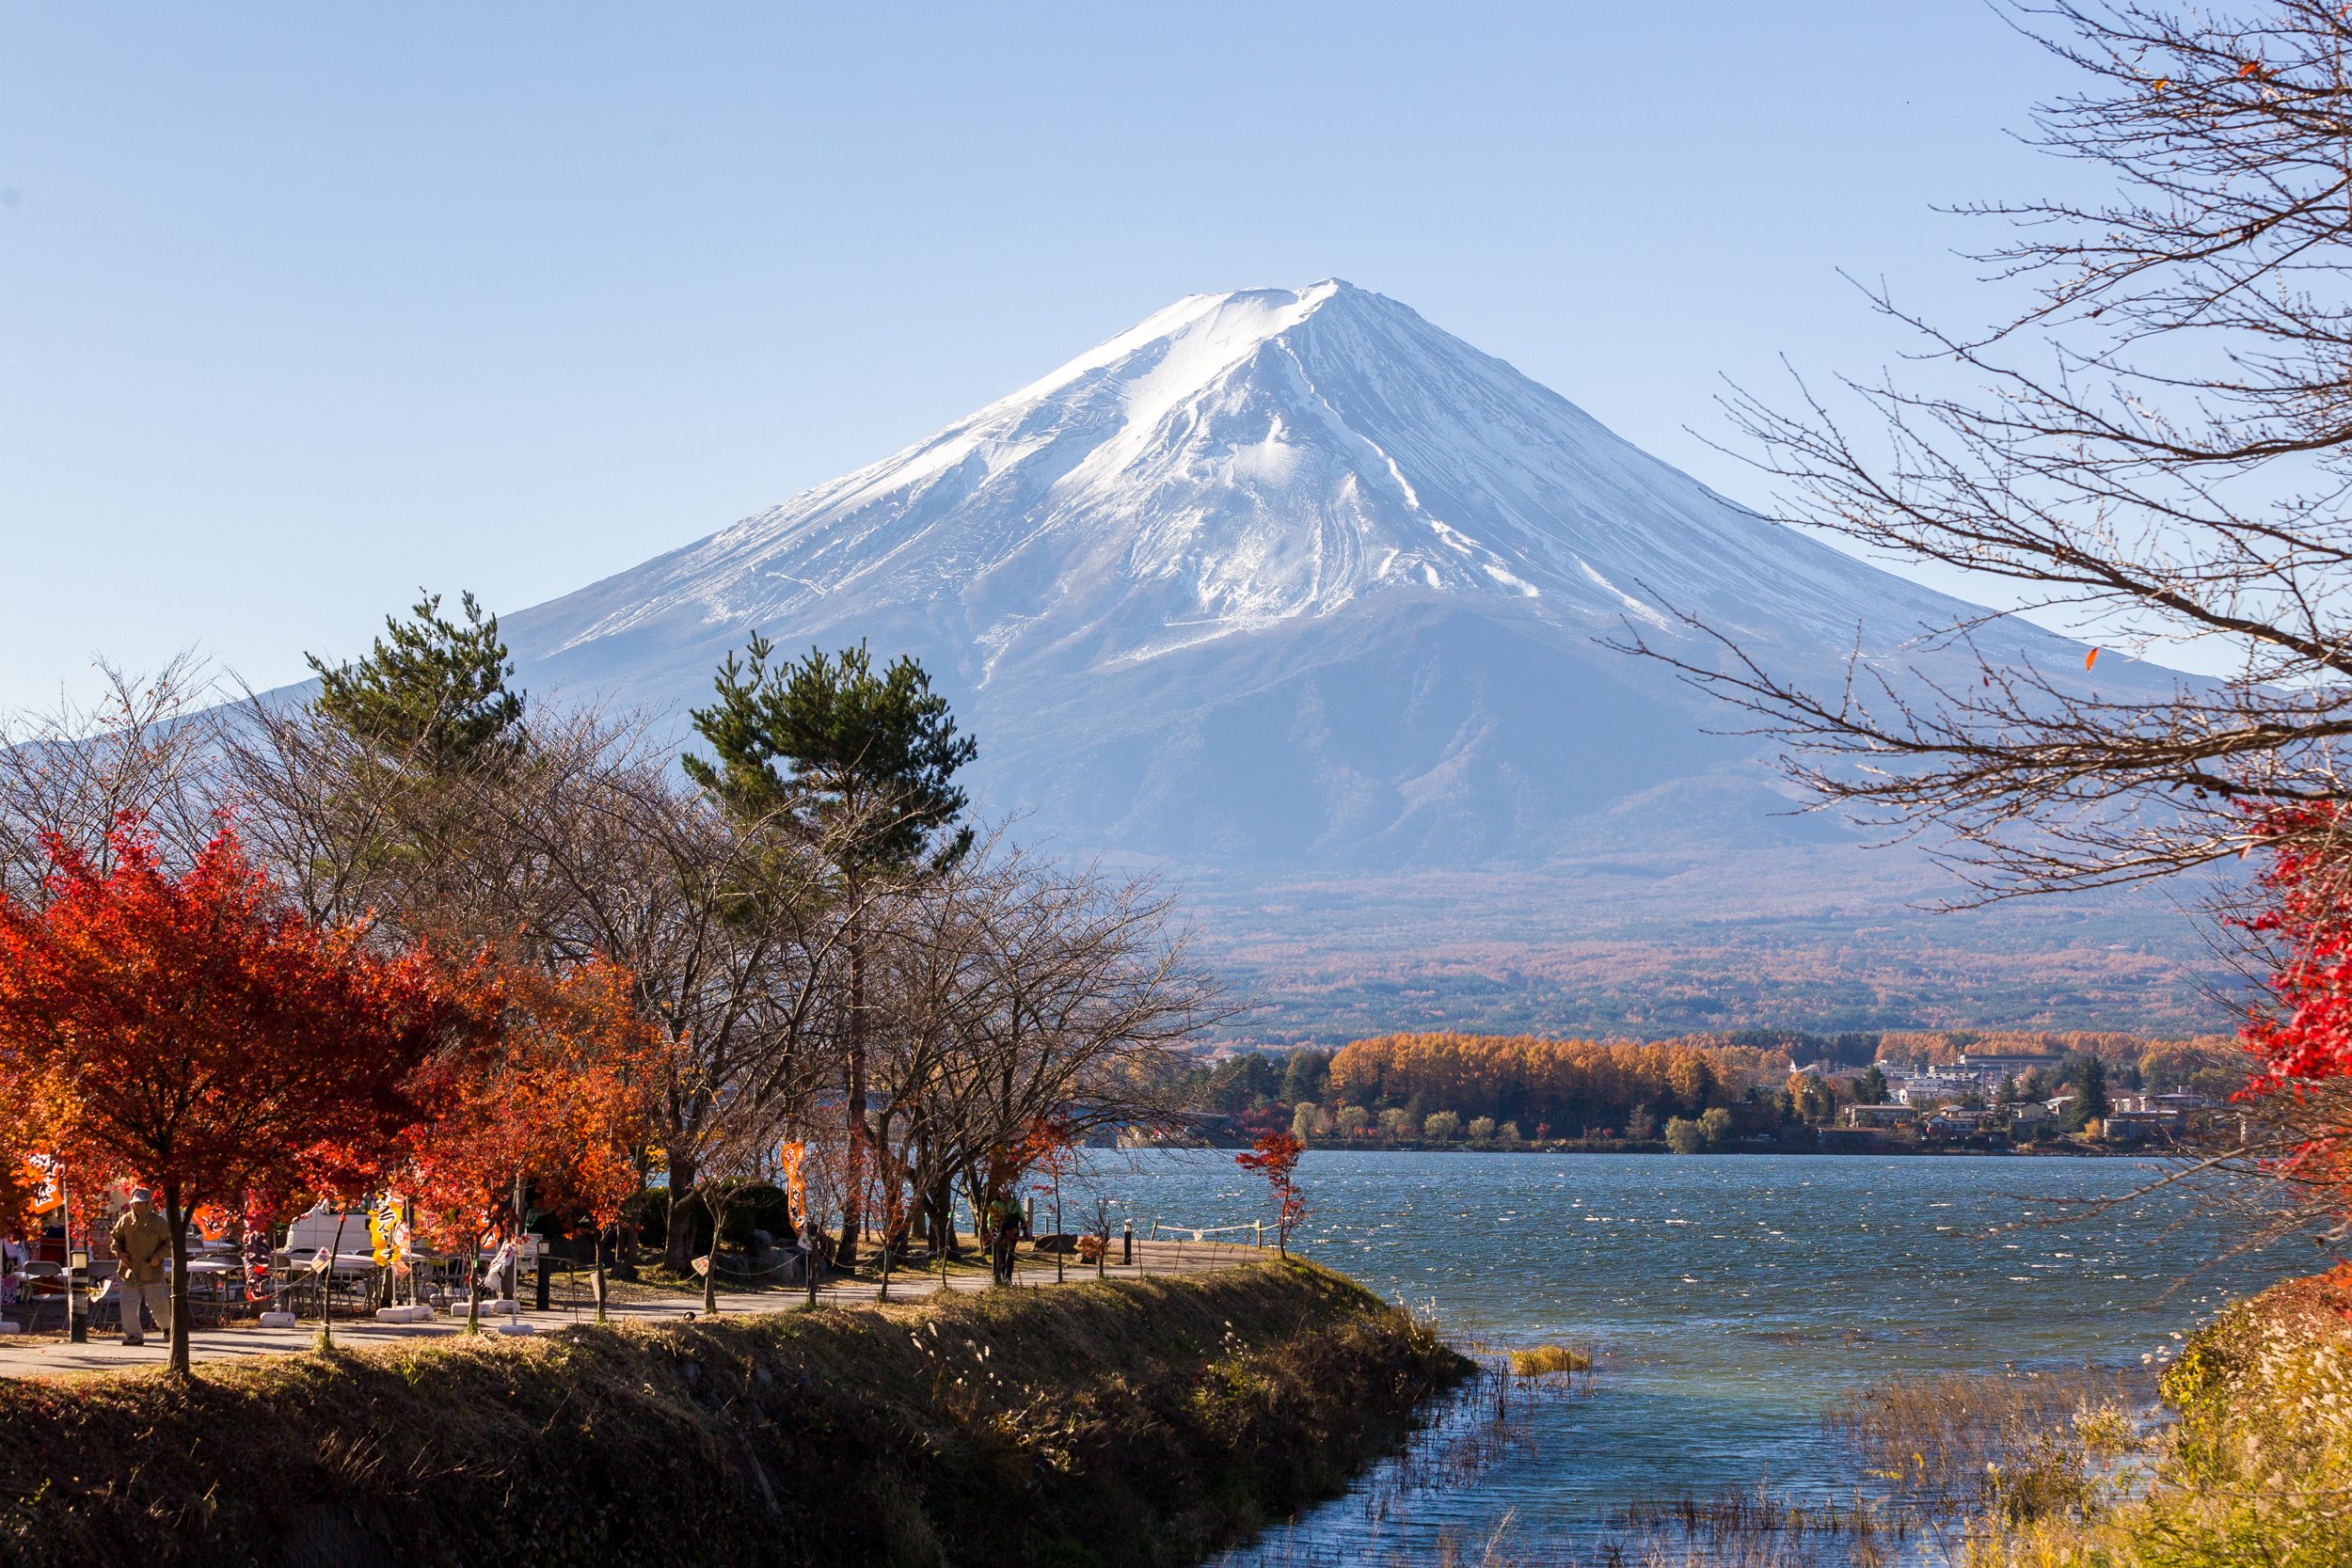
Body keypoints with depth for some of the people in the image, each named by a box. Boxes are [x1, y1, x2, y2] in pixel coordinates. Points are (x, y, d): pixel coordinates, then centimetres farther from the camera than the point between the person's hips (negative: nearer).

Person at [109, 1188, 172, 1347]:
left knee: (158, 1305, -1)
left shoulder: (158, 1222, -3)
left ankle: (168, 1327, 25)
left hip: (152, 1273, -3)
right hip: (129, 1272, 3)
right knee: (128, 1307, -1)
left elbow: (169, 1242, 3)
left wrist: (159, 1256, -13)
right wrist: (119, 1253, -2)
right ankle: (134, 1335, 10)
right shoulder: (125, 1220, 5)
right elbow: (116, 1238, 16)